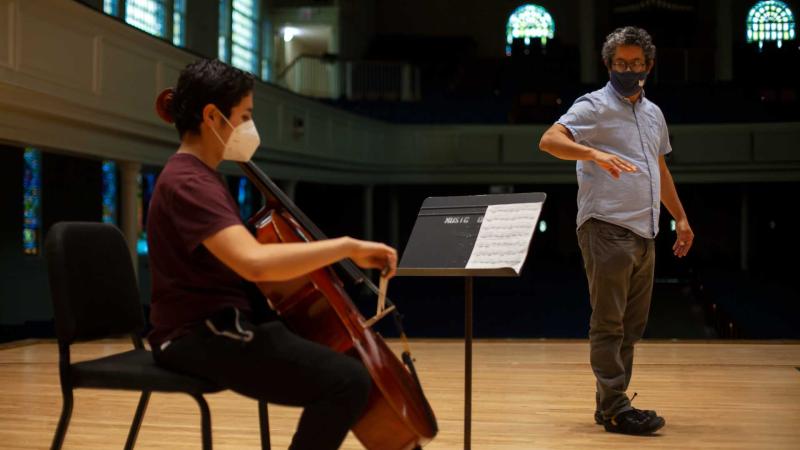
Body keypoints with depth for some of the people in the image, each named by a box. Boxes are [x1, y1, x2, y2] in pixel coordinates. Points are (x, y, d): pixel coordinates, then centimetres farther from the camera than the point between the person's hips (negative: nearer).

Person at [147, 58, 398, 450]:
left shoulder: (199, 177, 15)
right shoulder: (187, 182, -19)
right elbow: (255, 263, -35)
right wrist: (348, 246, -29)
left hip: (220, 326, 11)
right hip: (200, 336, -11)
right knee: (347, 380, -24)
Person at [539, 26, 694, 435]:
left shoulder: (653, 113, 20)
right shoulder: (595, 106, -4)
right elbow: (549, 140, -18)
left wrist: (680, 217, 27)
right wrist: (595, 154, -34)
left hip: (644, 233, 8)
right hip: (607, 229, -8)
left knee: (632, 325, 10)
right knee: (609, 323, -5)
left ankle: (609, 404, 18)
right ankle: (615, 408, -2)